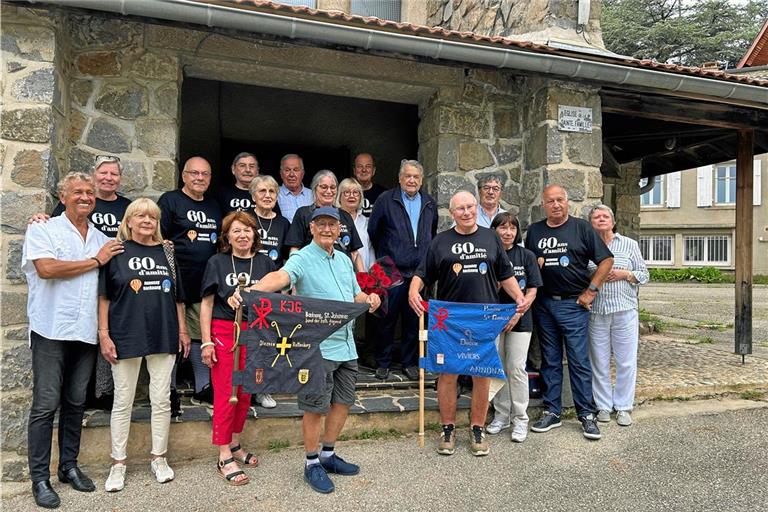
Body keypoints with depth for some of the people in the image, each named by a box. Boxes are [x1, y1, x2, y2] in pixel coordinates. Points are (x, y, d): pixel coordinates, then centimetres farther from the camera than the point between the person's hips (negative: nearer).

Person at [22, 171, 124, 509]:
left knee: (75, 403, 12)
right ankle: (40, 478, 9)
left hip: (85, 332, 5)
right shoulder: (43, 230, 1)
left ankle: (69, 466, 24)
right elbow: (46, 268, -16)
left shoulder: (103, 240, 15)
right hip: (51, 330, -4)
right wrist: (95, 261, -7)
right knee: (45, 405, 0)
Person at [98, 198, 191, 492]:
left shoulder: (166, 253, 9)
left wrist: (182, 330, 8)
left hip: (163, 337, 3)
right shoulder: (116, 253, 0)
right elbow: (104, 296, -1)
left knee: (162, 400, 9)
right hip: (126, 337, -2)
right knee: (123, 402, 7)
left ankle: (159, 458, 24)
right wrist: (104, 334, -8)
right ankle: (118, 464, 21)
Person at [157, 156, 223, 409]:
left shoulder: (214, 206, 17)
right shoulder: (170, 200, -1)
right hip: (177, 283, -5)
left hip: (206, 285, 5)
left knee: (202, 336, 12)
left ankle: (203, 388, 23)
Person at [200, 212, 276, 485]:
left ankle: (234, 444, 31)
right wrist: (206, 342, -6)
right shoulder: (217, 262, 0)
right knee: (225, 392, 1)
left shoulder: (265, 263, 4)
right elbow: (207, 303, 0)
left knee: (246, 392, 11)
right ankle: (224, 458, 11)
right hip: (224, 331, -3)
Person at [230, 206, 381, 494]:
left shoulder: (344, 261, 14)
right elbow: (280, 277, -30)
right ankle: (312, 464, 22)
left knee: (343, 402, 16)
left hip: (347, 345, 7)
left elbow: (355, 295, 22)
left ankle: (328, 455, 34)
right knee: (316, 408, 3)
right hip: (319, 348, -7)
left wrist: (369, 299, -1)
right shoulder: (302, 259, -10)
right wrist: (249, 291, -49)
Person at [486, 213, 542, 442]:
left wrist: (517, 314, -10)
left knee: (516, 368, -3)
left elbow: (532, 291, 0)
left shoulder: (526, 256, 1)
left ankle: (520, 419, 11)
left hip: (520, 319, -1)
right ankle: (501, 415, 23)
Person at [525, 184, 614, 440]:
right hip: (543, 304, 4)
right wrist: (535, 265, -4)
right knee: (550, 360, 10)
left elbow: (606, 259, 1)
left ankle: (587, 415, 10)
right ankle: (551, 412, 19)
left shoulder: (581, 227, 1)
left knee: (579, 360, -1)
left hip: (573, 304, -3)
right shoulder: (534, 231, 11)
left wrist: (591, 290, -5)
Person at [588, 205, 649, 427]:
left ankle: (623, 407, 16)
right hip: (595, 311, 0)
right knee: (599, 361, 6)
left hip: (624, 310, 0)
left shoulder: (629, 244, 8)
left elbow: (644, 275, 9)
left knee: (626, 361, 3)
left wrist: (623, 274, -8)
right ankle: (604, 406, 18)